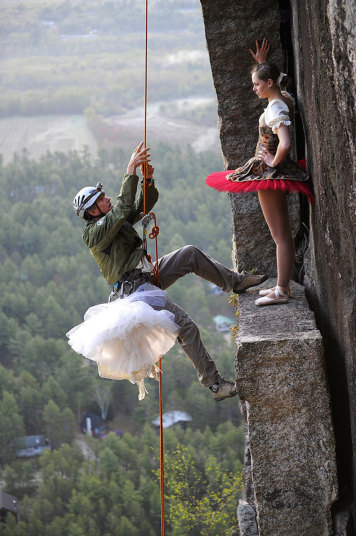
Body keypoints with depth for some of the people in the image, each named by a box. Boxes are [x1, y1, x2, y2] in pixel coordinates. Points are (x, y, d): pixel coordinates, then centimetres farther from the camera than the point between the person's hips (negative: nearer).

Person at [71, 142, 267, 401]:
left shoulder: (115, 220, 11)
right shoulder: (95, 232, -17)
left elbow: (146, 202, 14)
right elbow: (124, 207, -30)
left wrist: (148, 179, -6)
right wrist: (130, 172, -30)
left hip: (149, 275, 10)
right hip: (136, 289, -10)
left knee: (191, 254, 3)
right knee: (186, 327, -15)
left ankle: (236, 282, 18)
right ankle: (214, 384, -10)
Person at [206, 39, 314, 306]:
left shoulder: (276, 109, -21)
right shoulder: (283, 98, 8)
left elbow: (285, 144, -35)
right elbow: (271, 78, 34)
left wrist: (274, 163, -19)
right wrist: (263, 64, 24)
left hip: (269, 173, -10)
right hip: (275, 173, 10)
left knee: (281, 236, -7)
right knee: (283, 234, 14)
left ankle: (281, 291, -4)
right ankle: (282, 285, 22)